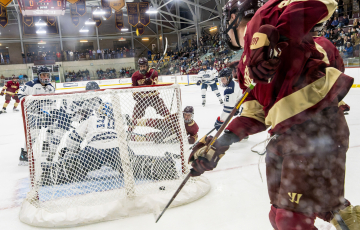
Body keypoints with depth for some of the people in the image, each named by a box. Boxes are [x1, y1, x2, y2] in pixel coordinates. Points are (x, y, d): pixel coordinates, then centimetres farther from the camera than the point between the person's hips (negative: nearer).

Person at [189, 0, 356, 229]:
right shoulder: (247, 64, 21)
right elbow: (256, 115, 16)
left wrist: (273, 35, -25)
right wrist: (220, 144, 10)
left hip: (317, 124, -9)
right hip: (285, 134, 9)